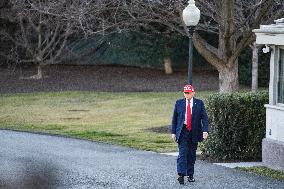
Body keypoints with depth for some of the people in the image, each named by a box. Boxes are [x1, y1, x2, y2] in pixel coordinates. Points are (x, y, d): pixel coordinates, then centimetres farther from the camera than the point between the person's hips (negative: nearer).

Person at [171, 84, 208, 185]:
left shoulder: (199, 103, 4)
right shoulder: (179, 103, 6)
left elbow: (204, 118, -1)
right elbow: (174, 118, 9)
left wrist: (205, 131, -14)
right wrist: (173, 132, 3)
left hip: (194, 133, 1)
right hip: (183, 132, -1)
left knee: (192, 155, 7)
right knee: (182, 153, -12)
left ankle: (190, 175, 16)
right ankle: (181, 175, -20)